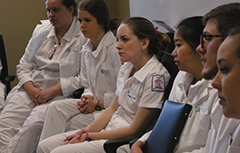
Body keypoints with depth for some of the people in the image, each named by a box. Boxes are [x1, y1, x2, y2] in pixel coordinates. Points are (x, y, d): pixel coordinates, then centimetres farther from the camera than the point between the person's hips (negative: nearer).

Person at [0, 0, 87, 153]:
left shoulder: (84, 36, -6)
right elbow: (24, 65, 16)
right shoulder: (41, 30, 14)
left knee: (31, 127, -30)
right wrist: (30, 89, -2)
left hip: (61, 94, -5)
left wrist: (52, 91, -15)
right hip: (32, 90, 6)